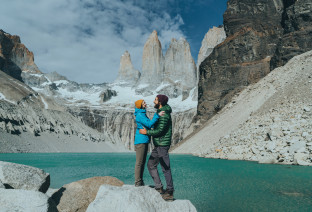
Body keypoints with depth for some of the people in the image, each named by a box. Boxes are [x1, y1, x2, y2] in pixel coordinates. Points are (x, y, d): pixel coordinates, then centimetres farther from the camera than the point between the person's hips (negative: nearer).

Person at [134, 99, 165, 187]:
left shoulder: (143, 114, 17)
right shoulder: (139, 115, -14)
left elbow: (147, 125, 22)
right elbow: (149, 124, -22)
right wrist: (157, 115, -22)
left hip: (144, 141, 10)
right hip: (140, 140, -10)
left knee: (142, 162, 13)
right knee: (139, 162, -4)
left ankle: (140, 183, 21)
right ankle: (138, 183, 3)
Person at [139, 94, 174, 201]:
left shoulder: (164, 114, -16)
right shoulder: (160, 112, 15)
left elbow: (160, 131, -22)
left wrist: (146, 132, -13)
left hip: (162, 145, -10)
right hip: (158, 145, 10)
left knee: (166, 168, -3)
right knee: (151, 164, 13)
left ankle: (170, 193, 7)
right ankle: (159, 187, 19)